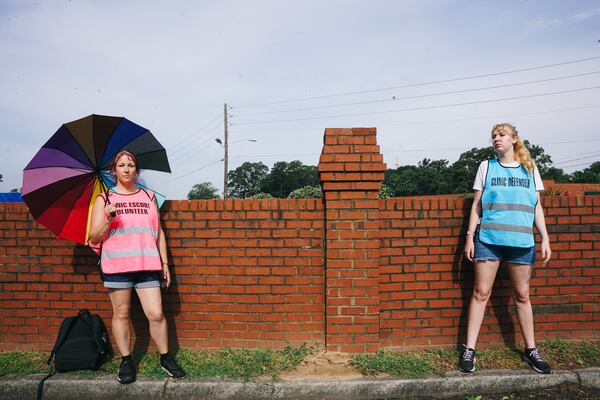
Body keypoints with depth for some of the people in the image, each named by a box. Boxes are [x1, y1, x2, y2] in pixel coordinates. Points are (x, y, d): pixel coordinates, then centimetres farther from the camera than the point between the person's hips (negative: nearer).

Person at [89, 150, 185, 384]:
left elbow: (158, 232, 15)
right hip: (116, 266, -1)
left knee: (156, 314, -2)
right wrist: (108, 220, -16)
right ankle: (126, 362, 21)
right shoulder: (104, 199, 7)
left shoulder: (148, 197, 13)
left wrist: (165, 262, 11)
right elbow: (94, 239, 3)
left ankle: (166, 358, 14)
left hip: (147, 265, 1)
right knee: (121, 314, 6)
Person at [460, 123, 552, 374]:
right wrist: (470, 236, 0)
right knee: (481, 292, -1)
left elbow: (536, 207, 12)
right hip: (488, 239, -1)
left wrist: (545, 238, 3)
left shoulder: (529, 169, 12)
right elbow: (477, 205, 7)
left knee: (522, 295, 9)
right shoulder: (487, 167, 9)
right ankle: (469, 350, 4)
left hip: (522, 241, 1)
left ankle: (531, 350, 22)